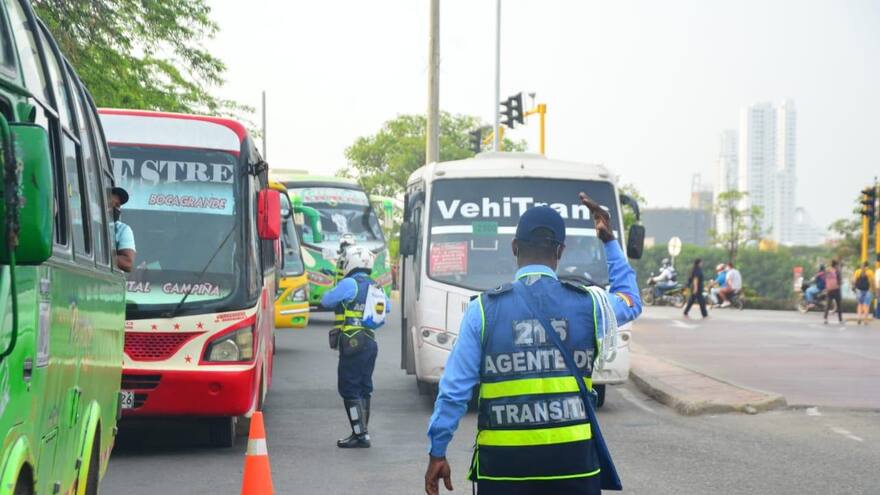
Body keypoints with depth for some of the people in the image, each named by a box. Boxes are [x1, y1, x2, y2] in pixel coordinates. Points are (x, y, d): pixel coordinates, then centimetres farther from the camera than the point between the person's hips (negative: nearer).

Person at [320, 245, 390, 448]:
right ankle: (362, 433, 18)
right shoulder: (375, 287, 14)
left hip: (352, 343, -8)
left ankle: (360, 435, -9)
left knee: (350, 390, -5)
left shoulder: (350, 284, -11)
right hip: (370, 343, 8)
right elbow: (388, 307, 30)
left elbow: (326, 301, -2)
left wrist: (335, 292, 17)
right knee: (363, 389, 14)